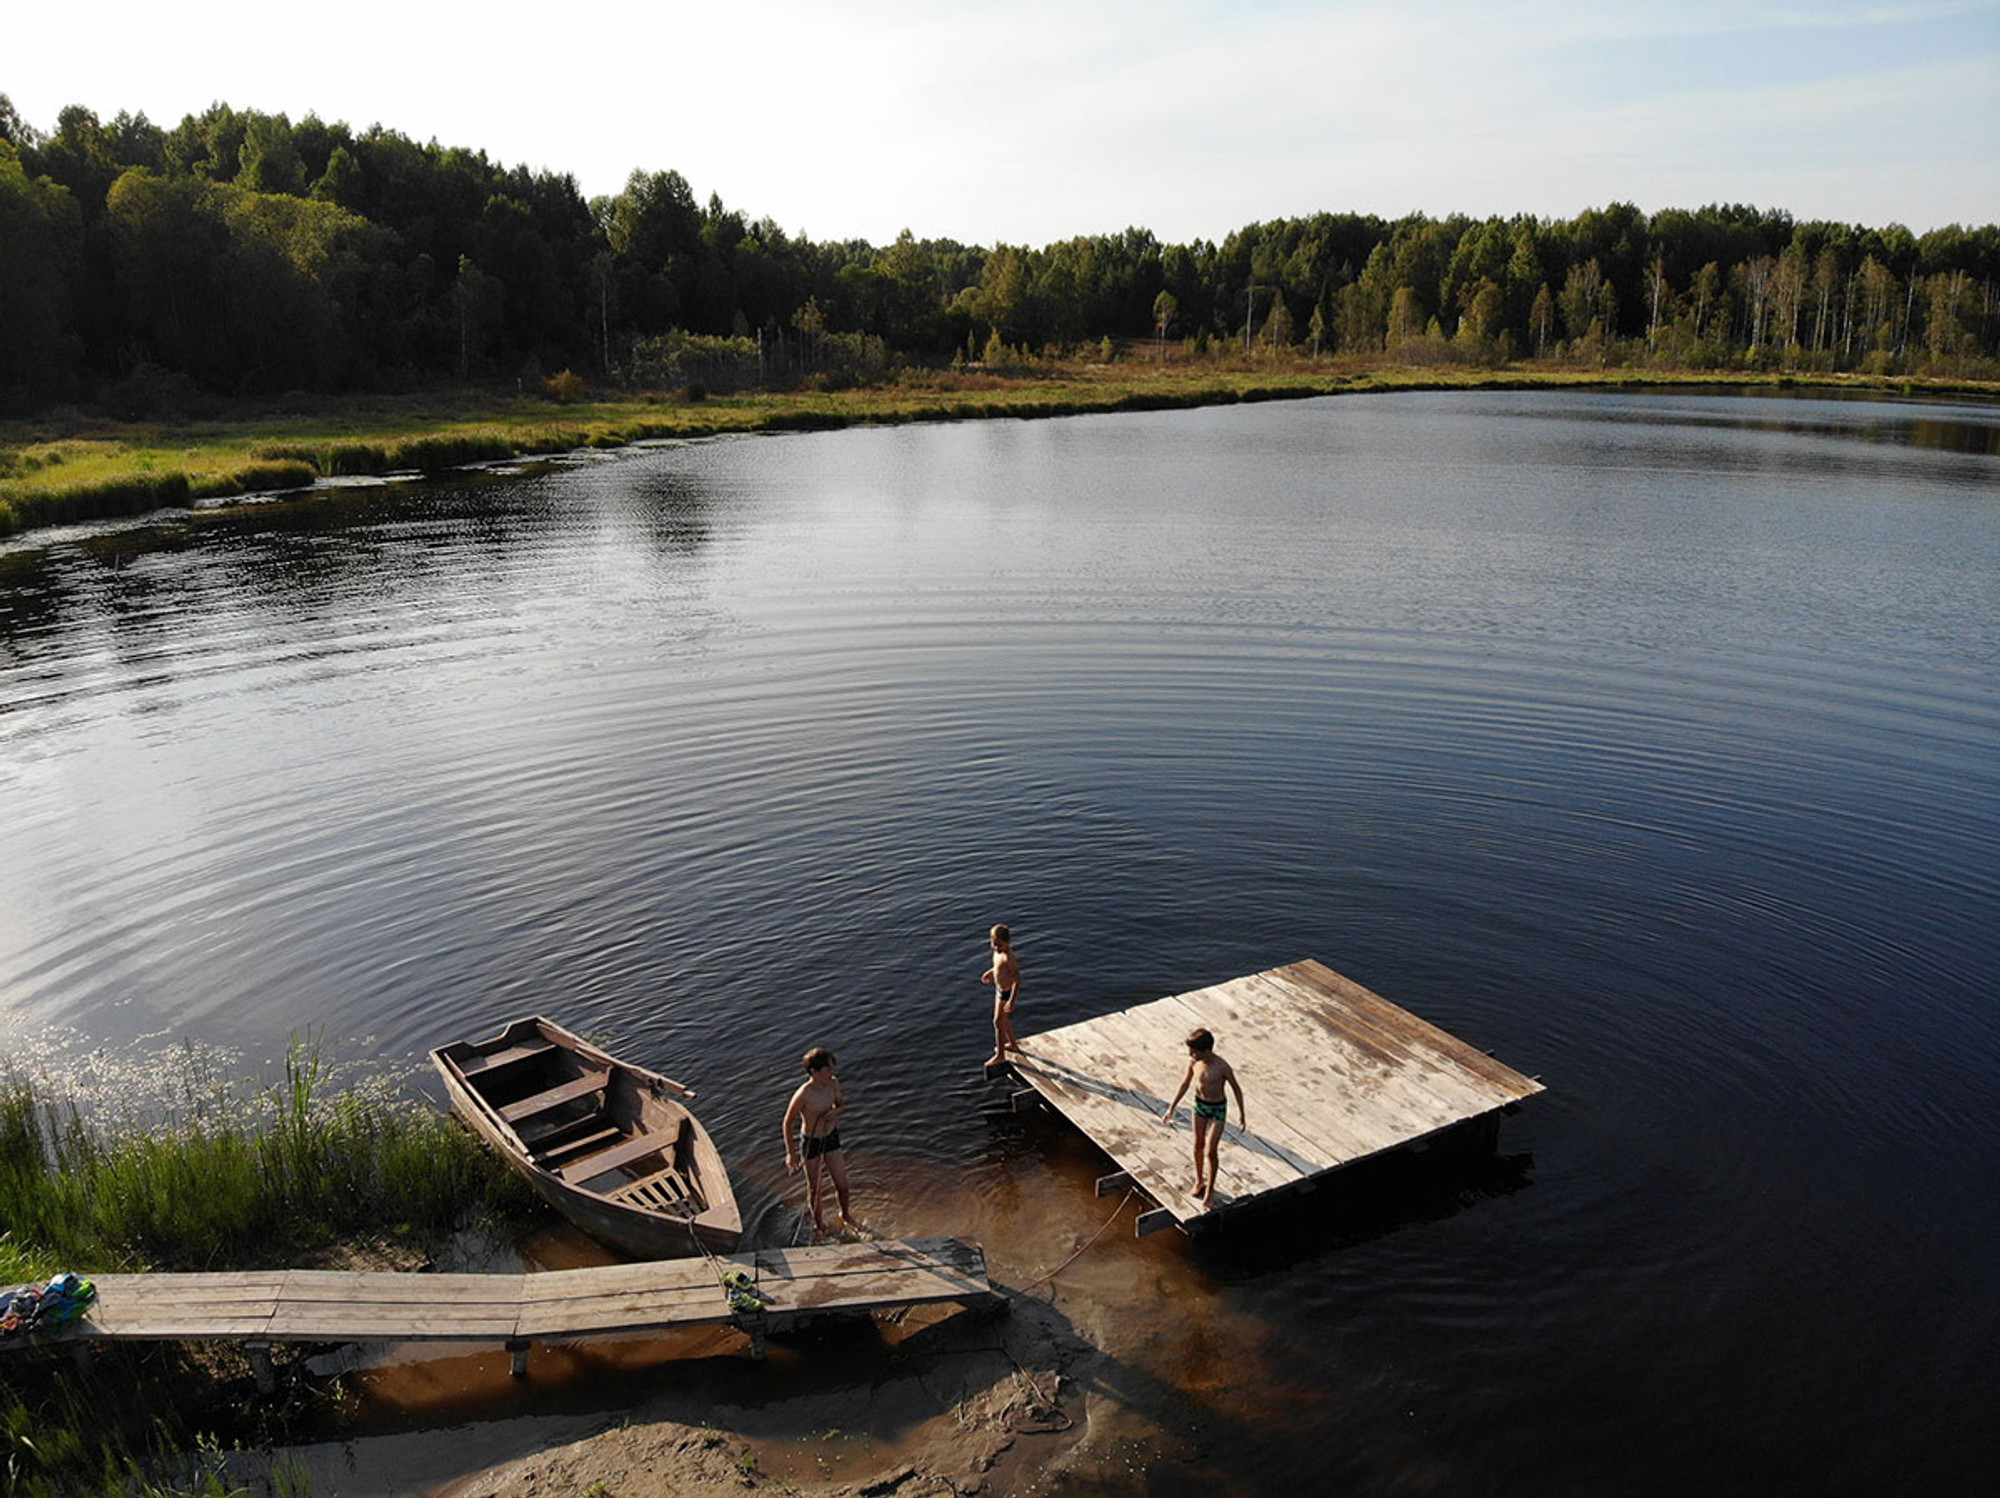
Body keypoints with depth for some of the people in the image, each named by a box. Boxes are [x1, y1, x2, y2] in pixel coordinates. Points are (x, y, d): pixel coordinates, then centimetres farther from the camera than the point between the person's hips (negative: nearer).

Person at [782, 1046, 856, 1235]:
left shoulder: (833, 1083, -16)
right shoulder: (803, 1095, -31)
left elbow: (841, 1103, 5)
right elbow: (788, 1122, -18)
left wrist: (835, 1111, -19)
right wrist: (791, 1153, -11)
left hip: (831, 1136, 4)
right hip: (811, 1141, -4)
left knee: (842, 1183, 13)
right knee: (814, 1187, 15)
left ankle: (845, 1214, 42)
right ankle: (818, 1221, 42)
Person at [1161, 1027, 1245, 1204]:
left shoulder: (1222, 1067, -28)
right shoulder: (1193, 1062, -15)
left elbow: (1236, 1088, -12)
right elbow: (1184, 1084, 0)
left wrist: (1242, 1113, -2)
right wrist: (1171, 1108, 3)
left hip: (1218, 1109, -4)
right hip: (1200, 1104, 4)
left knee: (1210, 1152, -1)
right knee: (1198, 1146, 16)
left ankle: (1210, 1188, 20)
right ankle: (1199, 1180, 38)